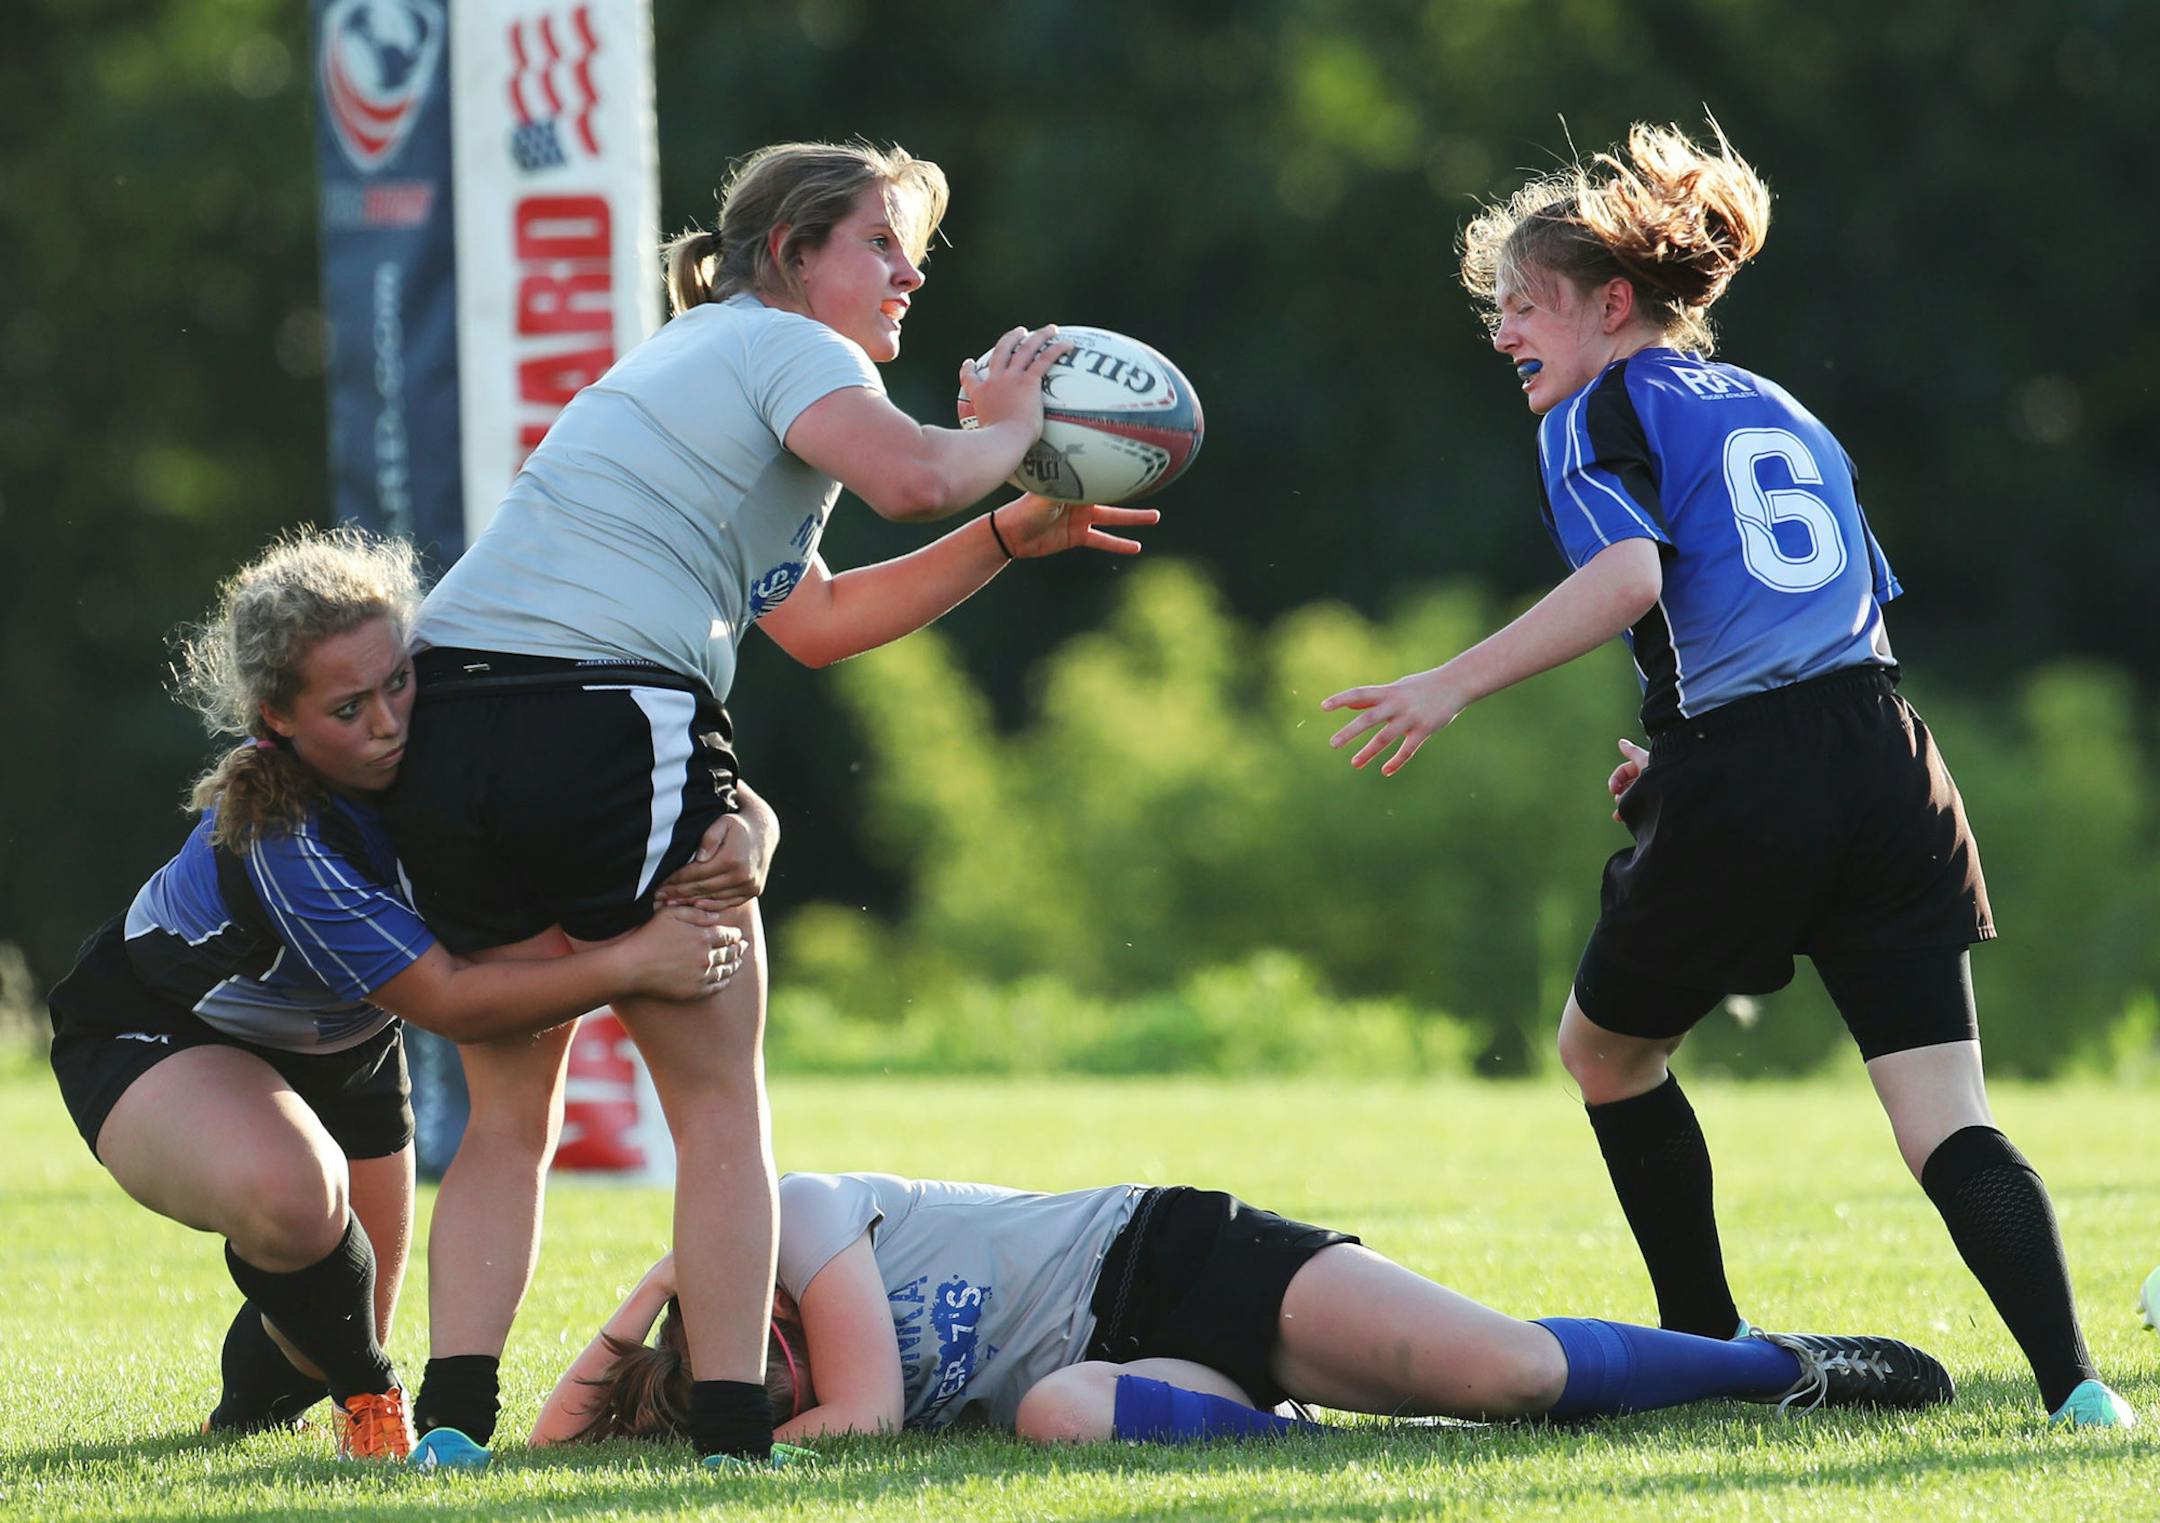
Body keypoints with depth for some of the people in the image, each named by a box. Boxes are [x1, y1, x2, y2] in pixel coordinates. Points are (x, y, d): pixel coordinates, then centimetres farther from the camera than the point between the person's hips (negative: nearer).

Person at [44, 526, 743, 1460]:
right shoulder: (273, 835, -39)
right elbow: (446, 1002, -39)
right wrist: (632, 966, -48)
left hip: (336, 1048, 7)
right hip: (158, 1032, -7)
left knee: (342, 1327, 12)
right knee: (289, 1196, -39)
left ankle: (250, 1408, 48)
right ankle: (367, 1399, -12)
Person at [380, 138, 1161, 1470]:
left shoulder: (691, 362, 31)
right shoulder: (791, 349, 3)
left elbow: (816, 623, 33)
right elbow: (910, 477, -20)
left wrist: (1012, 537, 30)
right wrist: (1006, 430, 1)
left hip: (447, 734, 8)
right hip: (617, 729, -8)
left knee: (508, 1111, 15)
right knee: (719, 1101, 4)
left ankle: (455, 1416, 4)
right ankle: (735, 1434, 1)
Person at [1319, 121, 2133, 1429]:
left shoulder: (1602, 413, 3)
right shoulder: (1782, 414, 25)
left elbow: (1631, 576, -17)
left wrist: (1456, 685, -20)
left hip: (1741, 793, -5)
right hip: (1889, 757, 6)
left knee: (1606, 1049, 22)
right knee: (1946, 1121, -2)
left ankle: (1710, 1345, 25)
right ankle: (2073, 1379, -22)